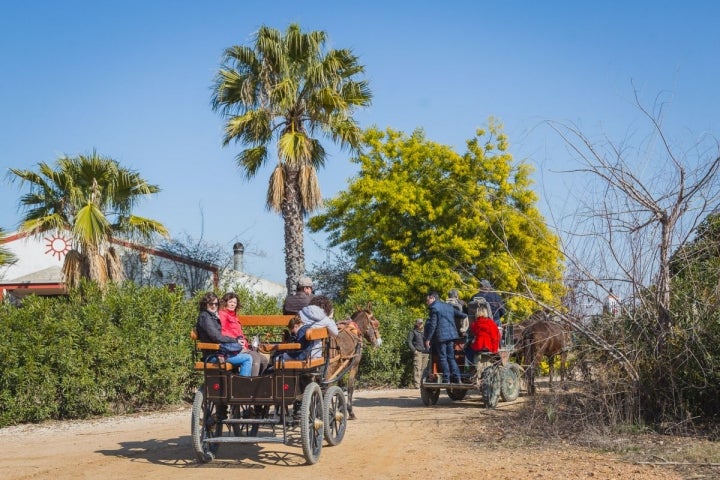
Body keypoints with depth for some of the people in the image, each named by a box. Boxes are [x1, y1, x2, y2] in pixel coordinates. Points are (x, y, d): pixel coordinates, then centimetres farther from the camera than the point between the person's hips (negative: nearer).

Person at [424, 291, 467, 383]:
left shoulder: (434, 308, -6)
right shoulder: (449, 307, 17)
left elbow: (433, 325, -12)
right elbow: (462, 315, 16)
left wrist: (428, 339, -10)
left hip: (440, 336, -7)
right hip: (451, 335, 7)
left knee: (442, 358, -1)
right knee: (451, 357, 11)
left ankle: (446, 379, -4)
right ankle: (456, 378, 4)